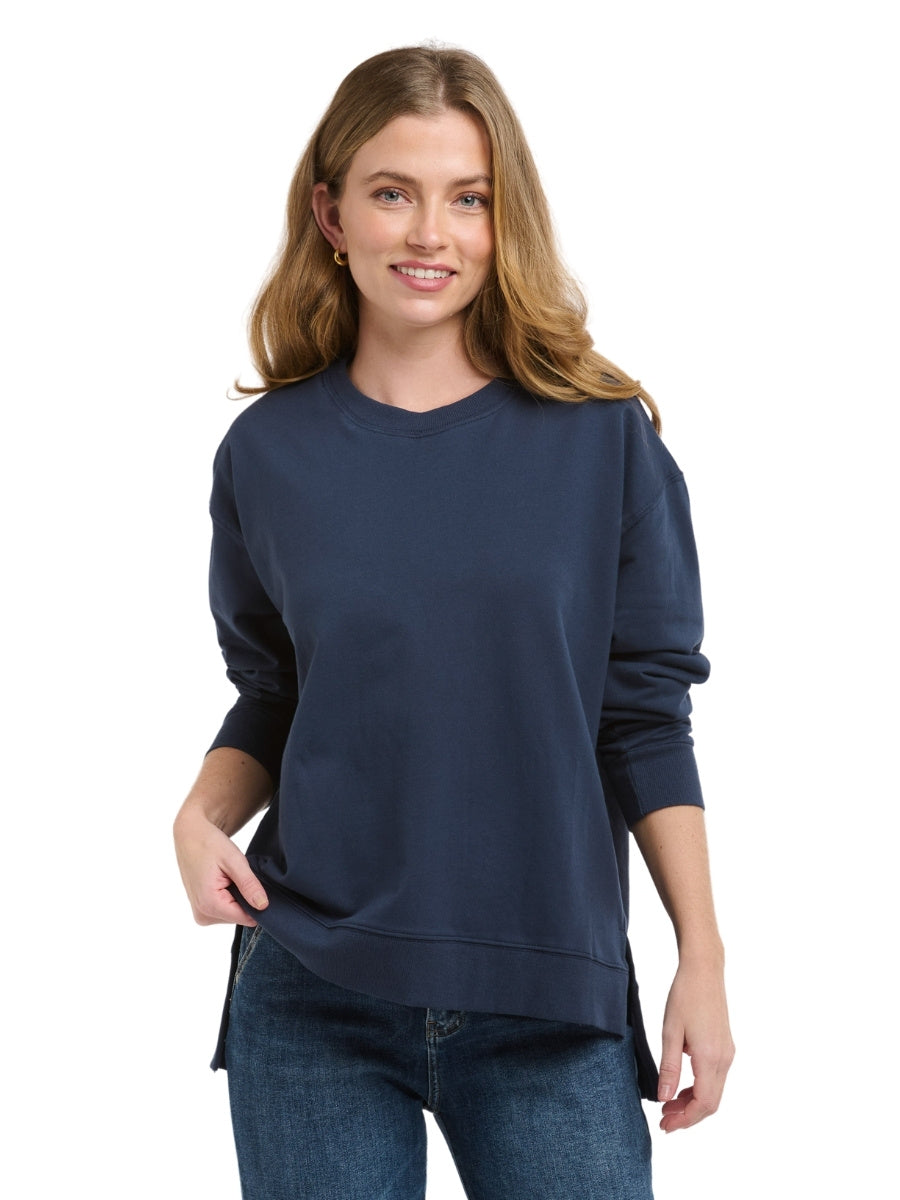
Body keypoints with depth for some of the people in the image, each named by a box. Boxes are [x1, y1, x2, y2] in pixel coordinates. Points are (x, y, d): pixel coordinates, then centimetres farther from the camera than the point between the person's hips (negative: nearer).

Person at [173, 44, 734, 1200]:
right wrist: (202, 816, -7)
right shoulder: (269, 452, 2)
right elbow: (269, 699, 11)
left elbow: (646, 716, 0)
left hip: (551, 1000, -1)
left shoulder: (601, 435, -2)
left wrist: (703, 958, -1)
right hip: (314, 997, 1)